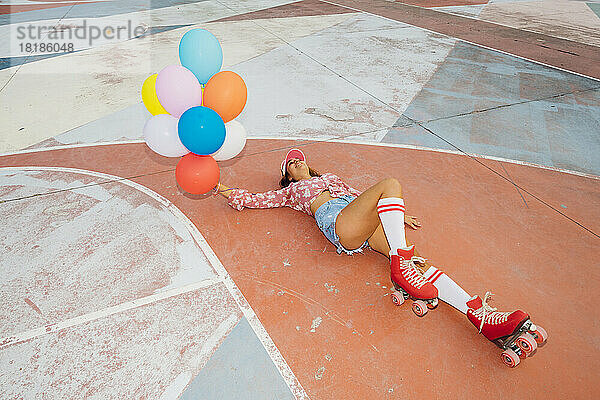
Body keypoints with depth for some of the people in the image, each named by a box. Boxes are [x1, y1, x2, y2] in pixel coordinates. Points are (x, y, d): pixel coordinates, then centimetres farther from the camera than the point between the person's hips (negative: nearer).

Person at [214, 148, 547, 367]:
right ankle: (401, 267, -37)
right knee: (389, 183, -26)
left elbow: (359, 195, 34)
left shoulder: (329, 178, 40)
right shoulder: (289, 191, 30)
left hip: (369, 221, 4)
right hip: (339, 222, -4)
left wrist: (398, 214, 25)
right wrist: (226, 191, 14)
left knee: (410, 257, -21)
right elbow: (252, 199, 27)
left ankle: (481, 316, -35)